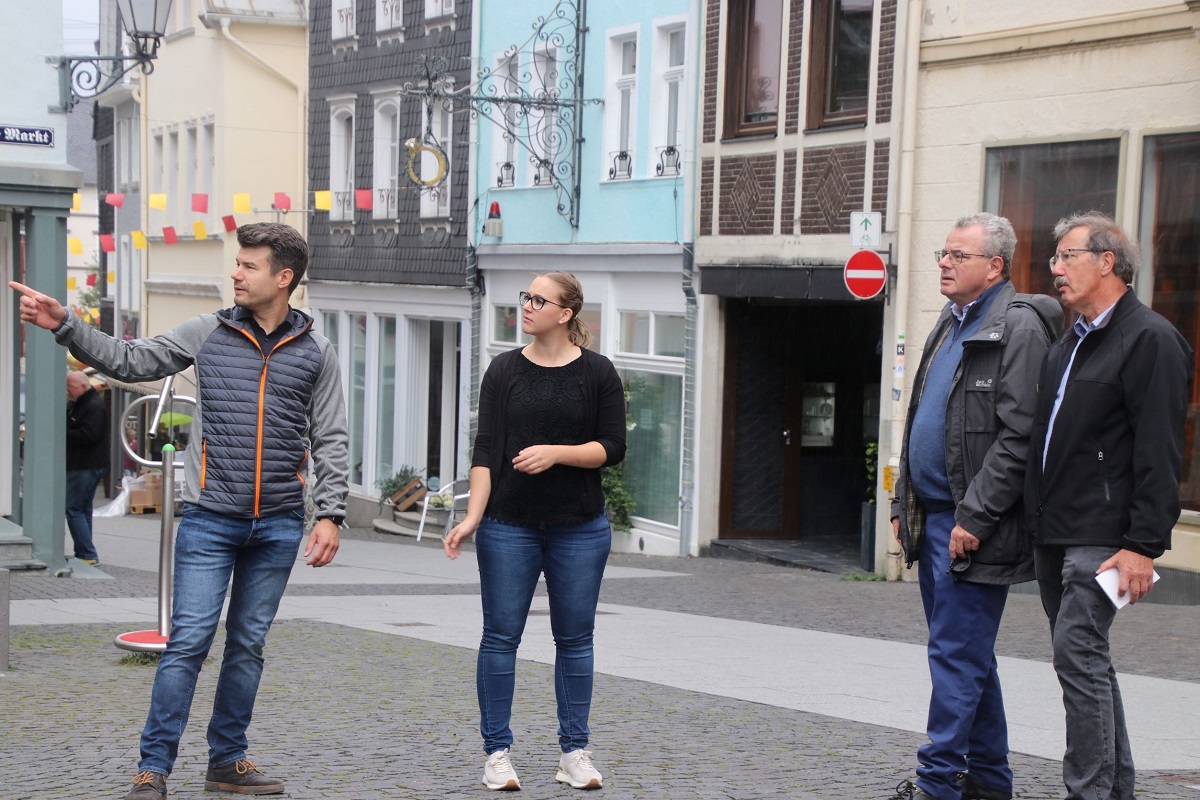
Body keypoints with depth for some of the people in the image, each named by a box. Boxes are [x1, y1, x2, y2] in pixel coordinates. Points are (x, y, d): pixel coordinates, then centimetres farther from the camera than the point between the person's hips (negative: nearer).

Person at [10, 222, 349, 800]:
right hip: (210, 519, -1)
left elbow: (329, 441, 5)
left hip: (278, 525, 1)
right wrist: (64, 325, -6)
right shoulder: (206, 334, 3)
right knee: (188, 641, -7)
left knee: (248, 643, 10)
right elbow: (128, 361, 6)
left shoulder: (315, 353, 4)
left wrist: (330, 514, -2)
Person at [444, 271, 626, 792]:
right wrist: (473, 516, -11)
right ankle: (497, 752, 8)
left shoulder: (597, 372, 1)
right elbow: (486, 450, -3)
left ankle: (574, 752, 15)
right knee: (501, 636, 1)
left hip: (579, 529, 0)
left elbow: (612, 447, -2)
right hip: (509, 526, 0)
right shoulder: (505, 370, 3)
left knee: (575, 638, 6)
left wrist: (557, 452, -17)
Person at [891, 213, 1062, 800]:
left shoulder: (1018, 327, -12)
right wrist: (904, 504, 16)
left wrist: (973, 517, -20)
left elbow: (1018, 438, -19)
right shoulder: (951, 324, 17)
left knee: (956, 656, -8)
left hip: (974, 529, -9)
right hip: (932, 520, 9)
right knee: (969, 656, 14)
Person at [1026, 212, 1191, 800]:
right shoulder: (1068, 344, 19)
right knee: (1085, 660, 13)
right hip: (1052, 533, 9)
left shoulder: (1150, 340, -10)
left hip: (1102, 538, -9)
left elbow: (1159, 454, -16)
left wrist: (1144, 545, -21)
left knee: (1078, 653, -14)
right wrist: (1037, 521, 17)